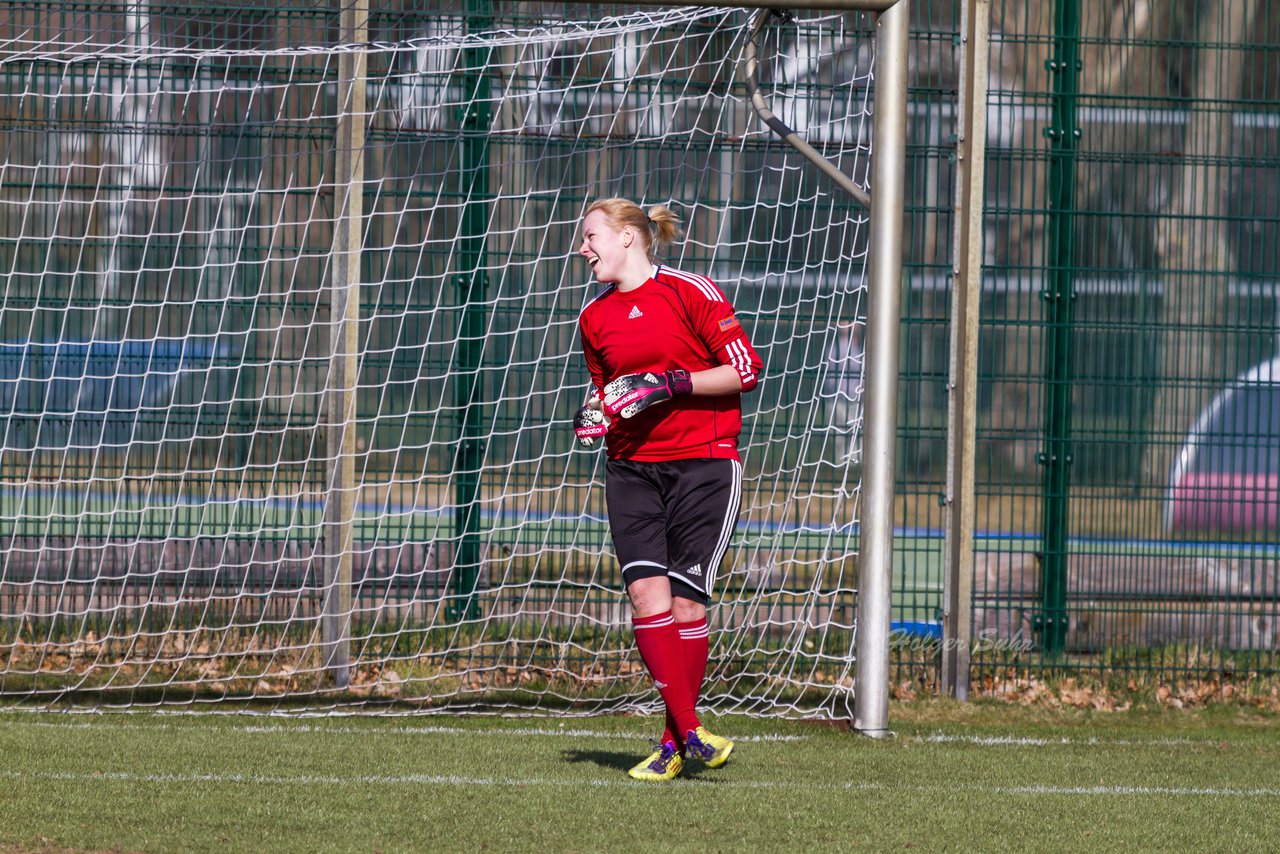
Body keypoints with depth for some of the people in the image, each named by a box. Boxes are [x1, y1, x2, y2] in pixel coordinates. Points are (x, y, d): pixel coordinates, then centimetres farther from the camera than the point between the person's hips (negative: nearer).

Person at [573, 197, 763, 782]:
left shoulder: (690, 292, -5)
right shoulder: (594, 317, 14)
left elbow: (746, 371, -6)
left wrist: (673, 383, -15)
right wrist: (595, 417, 6)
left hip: (703, 463, -5)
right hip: (631, 466, 5)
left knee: (686, 601, -6)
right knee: (646, 591, -13)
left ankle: (675, 745, 4)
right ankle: (689, 731, -13)